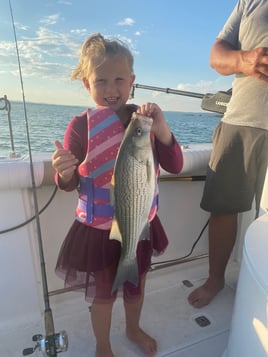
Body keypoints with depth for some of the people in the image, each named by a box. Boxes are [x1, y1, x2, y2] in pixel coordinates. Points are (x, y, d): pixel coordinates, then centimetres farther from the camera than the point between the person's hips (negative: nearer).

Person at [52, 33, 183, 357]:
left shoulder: (144, 119, -7)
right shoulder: (80, 126, -14)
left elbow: (174, 167, -10)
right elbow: (68, 185, -9)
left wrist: (161, 129, -26)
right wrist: (65, 172, -32)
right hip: (98, 229, -3)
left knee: (136, 284, 25)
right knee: (103, 294, 18)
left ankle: (133, 329, 59)